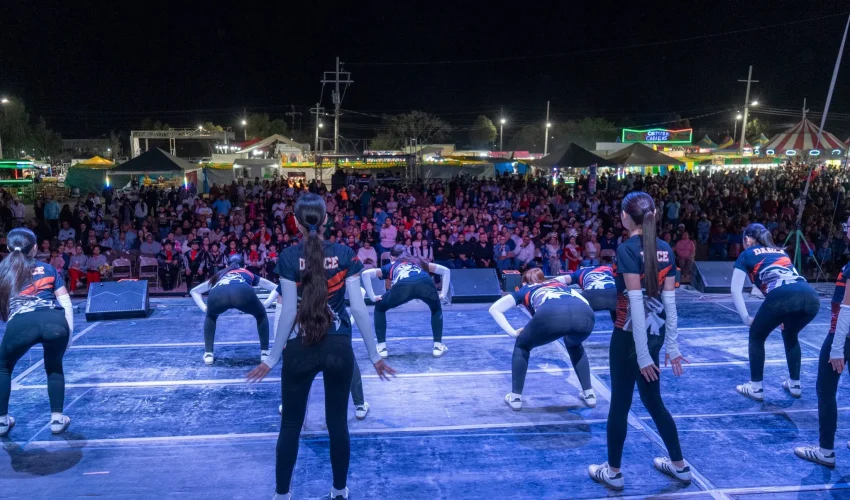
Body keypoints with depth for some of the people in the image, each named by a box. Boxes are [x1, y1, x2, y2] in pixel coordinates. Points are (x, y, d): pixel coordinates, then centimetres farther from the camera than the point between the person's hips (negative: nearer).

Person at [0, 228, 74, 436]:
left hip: (20, 324, 0)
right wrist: (68, 333, 20)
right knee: (54, 367, 28)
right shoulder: (48, 269, 24)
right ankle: (57, 419, 24)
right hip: (55, 322, 0)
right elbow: (66, 303, 16)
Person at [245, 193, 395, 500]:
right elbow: (359, 308, -6)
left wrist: (272, 358, -1)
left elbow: (289, 313, -10)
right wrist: (374, 355, 1)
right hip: (339, 348, 1)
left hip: (300, 349, -1)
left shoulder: (289, 257, -9)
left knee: (291, 424, 13)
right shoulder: (345, 254, -5)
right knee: (338, 422, 14)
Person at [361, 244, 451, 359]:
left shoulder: (391, 266, 39)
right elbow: (445, 270, 43)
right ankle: (438, 347, 25)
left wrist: (372, 297, 25)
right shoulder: (418, 261, 44)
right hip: (425, 283, 2)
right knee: (436, 309, 35)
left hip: (402, 286, -1)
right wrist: (443, 294, 37)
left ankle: (382, 348, 22)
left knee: (380, 308, 29)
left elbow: (366, 273, 24)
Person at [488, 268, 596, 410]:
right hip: (586, 315, 3)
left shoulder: (524, 290, 36)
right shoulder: (560, 284, 44)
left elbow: (494, 309, 33)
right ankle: (589, 394, 36)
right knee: (574, 346, 39)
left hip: (550, 315, -3)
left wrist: (513, 333, 30)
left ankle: (515, 398, 27)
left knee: (522, 346, 28)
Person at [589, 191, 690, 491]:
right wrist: (672, 346, 10)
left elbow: (636, 304, -20)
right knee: (653, 401, 22)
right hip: (655, 334, 7)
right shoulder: (665, 249, 3)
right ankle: (680, 466, 33)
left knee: (620, 405, 8)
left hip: (631, 335, -7)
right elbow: (669, 302, 5)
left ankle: (613, 473, 23)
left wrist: (642, 355, -18)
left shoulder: (627, 249, -17)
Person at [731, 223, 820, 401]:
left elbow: (736, 291, 13)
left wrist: (747, 319, 19)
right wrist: (786, 316, 41)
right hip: (811, 296, 5)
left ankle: (755, 388, 22)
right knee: (790, 335, 33)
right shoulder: (781, 251, 35)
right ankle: (795, 384, 38)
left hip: (782, 295, -5)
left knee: (756, 336, 20)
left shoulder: (746, 254, 21)